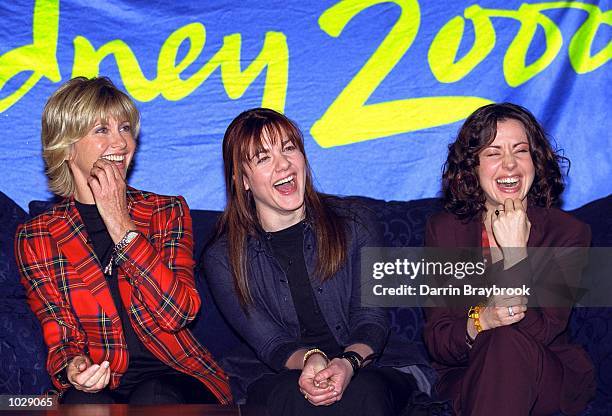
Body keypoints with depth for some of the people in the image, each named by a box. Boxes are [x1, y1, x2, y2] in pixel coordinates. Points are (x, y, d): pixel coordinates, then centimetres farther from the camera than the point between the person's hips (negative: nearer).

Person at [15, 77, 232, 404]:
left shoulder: (168, 212, 7)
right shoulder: (36, 238, 5)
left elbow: (177, 313, -8)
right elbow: (60, 337, 4)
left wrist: (121, 225, -11)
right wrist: (72, 368, -20)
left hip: (175, 379, 1)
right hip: (101, 386, -1)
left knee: (152, 397, -33)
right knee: (83, 402, -34)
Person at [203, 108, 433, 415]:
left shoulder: (354, 222, 4)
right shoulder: (222, 259, 1)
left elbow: (370, 318, -4)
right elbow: (270, 343, -6)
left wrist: (349, 362, -27)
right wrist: (311, 360, -30)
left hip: (373, 366, 1)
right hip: (278, 376, 0)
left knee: (365, 390, -36)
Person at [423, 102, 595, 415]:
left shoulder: (569, 232, -6)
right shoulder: (443, 230, -1)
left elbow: (541, 332, -17)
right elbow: (437, 344, -6)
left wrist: (515, 249, -22)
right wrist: (481, 321, -28)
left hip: (550, 382, -1)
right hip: (467, 382, 1)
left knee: (511, 342, -33)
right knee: (505, 336, -32)